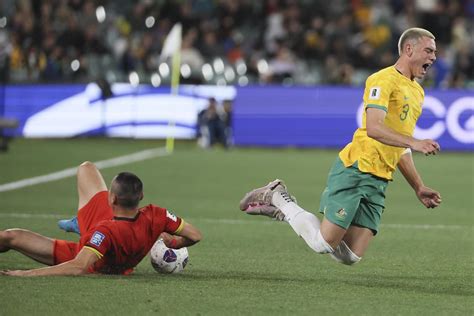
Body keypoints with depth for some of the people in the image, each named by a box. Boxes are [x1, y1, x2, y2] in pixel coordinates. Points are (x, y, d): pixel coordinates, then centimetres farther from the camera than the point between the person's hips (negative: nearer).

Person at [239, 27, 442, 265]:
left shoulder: (417, 92, 20)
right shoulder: (384, 80, -9)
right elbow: (373, 128, -24)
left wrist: (418, 187, 22)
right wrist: (413, 142, -32)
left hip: (378, 182, 8)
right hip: (355, 169, -8)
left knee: (350, 256, -1)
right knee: (323, 244, -10)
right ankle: (277, 197, 12)